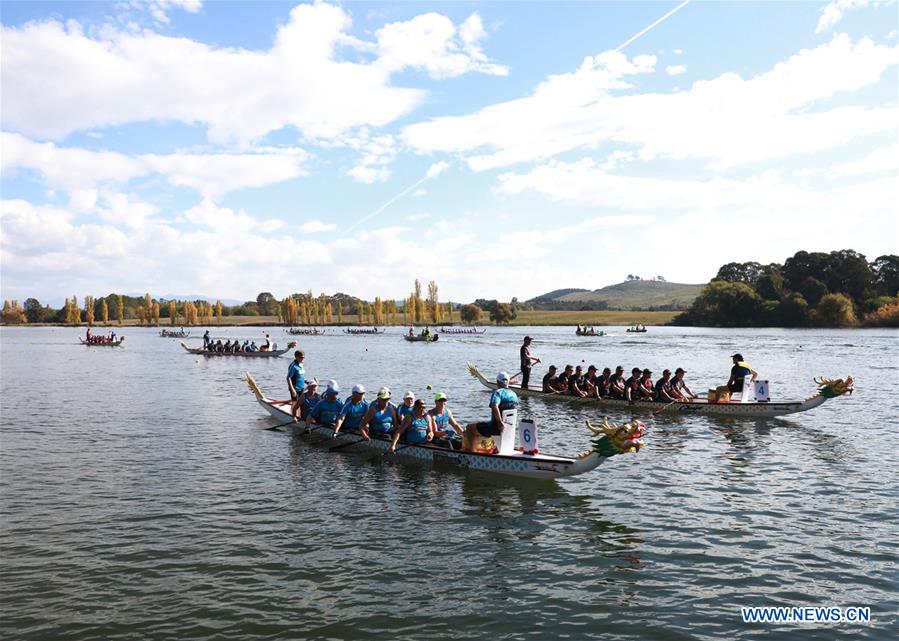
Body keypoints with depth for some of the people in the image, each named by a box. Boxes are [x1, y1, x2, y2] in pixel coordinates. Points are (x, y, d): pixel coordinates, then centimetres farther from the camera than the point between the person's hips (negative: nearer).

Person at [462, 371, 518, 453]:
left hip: (496, 427, -8)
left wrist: (500, 423, -29)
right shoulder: (514, 394, 8)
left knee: (469, 428, 10)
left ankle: (471, 451, 8)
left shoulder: (498, 392, -16)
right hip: (510, 428, 8)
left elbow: (494, 407, -34)